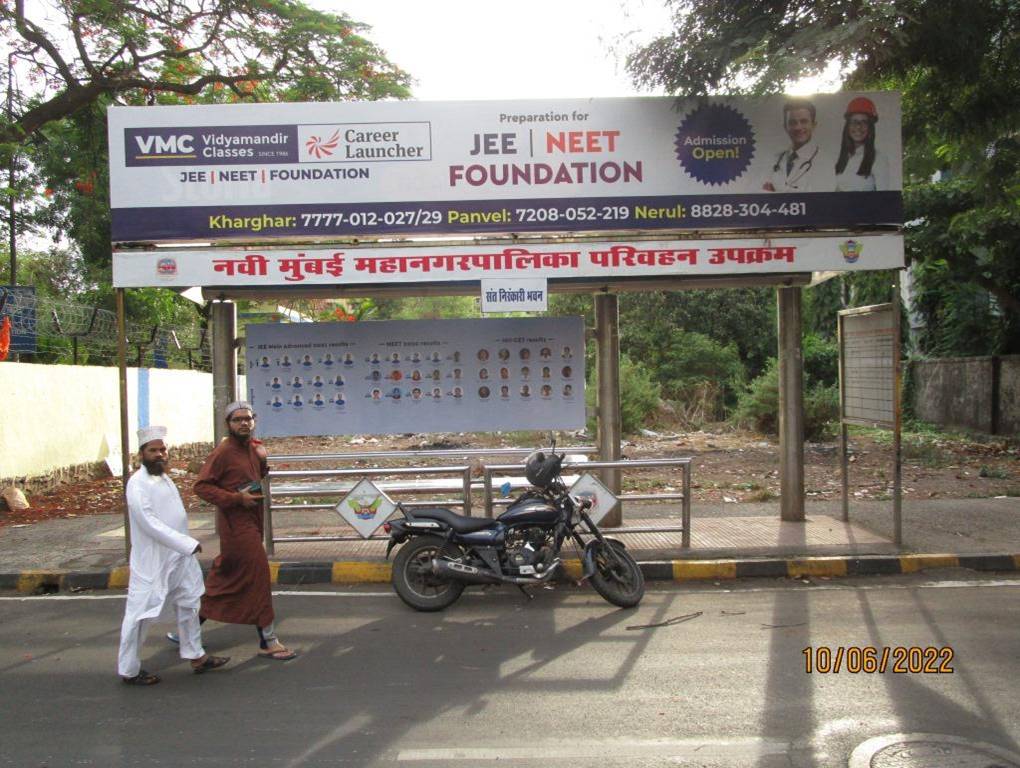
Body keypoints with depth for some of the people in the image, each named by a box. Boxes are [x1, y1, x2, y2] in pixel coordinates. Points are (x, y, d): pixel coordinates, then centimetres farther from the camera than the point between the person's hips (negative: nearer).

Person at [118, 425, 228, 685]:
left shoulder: (164, 478, 11)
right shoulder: (137, 484, -17)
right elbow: (151, 524, -25)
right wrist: (188, 544, -25)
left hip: (178, 556, 9)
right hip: (152, 561, -9)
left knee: (189, 605, 17)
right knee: (140, 615, 2)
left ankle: (196, 656, 30)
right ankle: (128, 670, 18)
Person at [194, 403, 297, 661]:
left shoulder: (252, 447, 10)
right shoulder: (223, 451, -14)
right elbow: (201, 486, -17)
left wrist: (263, 461, 1)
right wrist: (237, 498, -21)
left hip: (252, 520, 9)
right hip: (236, 523, -9)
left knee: (226, 574, 17)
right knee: (258, 574, -8)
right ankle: (268, 642, -1)